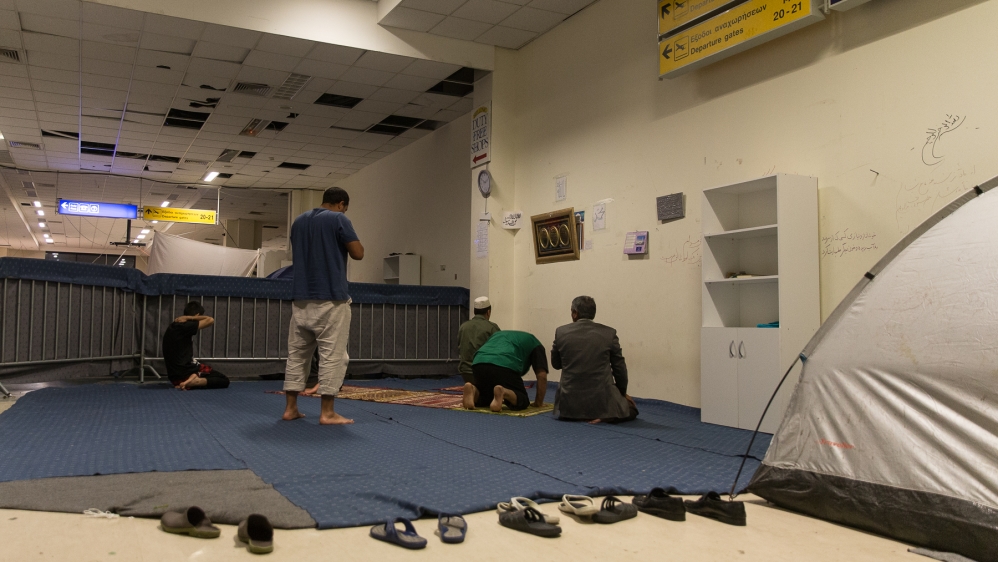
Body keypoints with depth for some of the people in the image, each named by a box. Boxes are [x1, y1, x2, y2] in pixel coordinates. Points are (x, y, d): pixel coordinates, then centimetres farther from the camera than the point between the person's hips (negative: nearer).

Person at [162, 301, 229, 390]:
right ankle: (193, 382, -19)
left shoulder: (173, 326, 10)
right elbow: (210, 320, -22)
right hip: (186, 372, -9)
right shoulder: (184, 327, -18)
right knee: (224, 380, 1)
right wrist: (189, 318, -11)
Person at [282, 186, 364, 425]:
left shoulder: (299, 221, 15)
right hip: (331, 298, -6)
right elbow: (358, 253, -7)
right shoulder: (339, 219, -6)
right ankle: (327, 412, -2)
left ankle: (291, 408, 14)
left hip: (301, 297, 7)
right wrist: (345, 245, 11)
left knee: (297, 353, 12)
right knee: (332, 354, -2)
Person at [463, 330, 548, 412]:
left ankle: (472, 390, -6)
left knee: (485, 399, 27)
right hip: (505, 365, -5)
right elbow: (542, 375, 18)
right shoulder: (535, 345, 29)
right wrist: (538, 402, 29)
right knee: (522, 400, 12)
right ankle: (502, 392, -20)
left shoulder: (498, 334, 42)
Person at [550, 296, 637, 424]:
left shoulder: (561, 332, -3)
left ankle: (574, 414, 14)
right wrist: (623, 393, 19)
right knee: (631, 410, 22)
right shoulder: (609, 333, -6)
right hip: (602, 398, -5)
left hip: (570, 400, 5)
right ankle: (603, 415, 1)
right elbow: (619, 367, 3)